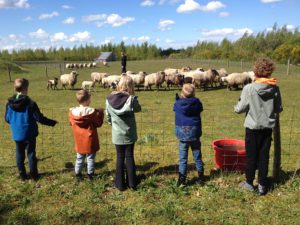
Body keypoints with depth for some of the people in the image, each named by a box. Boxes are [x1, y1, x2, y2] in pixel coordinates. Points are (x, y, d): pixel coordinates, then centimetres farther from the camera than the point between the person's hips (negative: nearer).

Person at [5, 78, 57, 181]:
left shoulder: (9, 103, -6)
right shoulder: (30, 103, -19)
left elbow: (7, 119, 5)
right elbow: (40, 118, -16)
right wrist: (52, 122, -3)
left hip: (16, 134, 4)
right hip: (29, 134, -3)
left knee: (19, 154, 16)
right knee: (31, 153, 10)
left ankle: (22, 175, 26)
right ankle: (34, 174, 21)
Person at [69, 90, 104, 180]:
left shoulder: (72, 112, -8)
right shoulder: (92, 112, -20)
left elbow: (71, 123, 7)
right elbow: (98, 123, -10)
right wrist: (100, 113, 1)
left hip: (79, 140, 4)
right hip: (90, 139, -4)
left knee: (79, 157, 19)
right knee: (90, 158, 11)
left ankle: (77, 173, 27)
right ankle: (90, 174, 18)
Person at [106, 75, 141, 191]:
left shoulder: (110, 99, -9)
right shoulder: (131, 99, -16)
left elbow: (108, 115, 3)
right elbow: (138, 109, 3)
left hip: (117, 134, 1)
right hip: (129, 133, -1)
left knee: (120, 157, 12)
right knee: (129, 157, 11)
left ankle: (120, 184, 19)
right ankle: (132, 183, 19)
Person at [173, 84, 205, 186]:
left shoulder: (177, 104, -7)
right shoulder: (196, 102, -7)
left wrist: (177, 100, 25)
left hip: (182, 134, 0)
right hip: (195, 133, 1)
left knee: (183, 158, 7)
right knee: (197, 157, 14)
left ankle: (181, 180, 9)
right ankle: (201, 178, 23)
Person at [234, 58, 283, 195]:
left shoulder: (249, 88, -17)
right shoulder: (275, 88, -7)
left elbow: (239, 109, -11)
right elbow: (278, 109, 3)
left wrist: (237, 107, 10)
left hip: (253, 127, -2)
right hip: (268, 127, 3)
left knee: (251, 156, 11)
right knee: (264, 156, 12)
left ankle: (249, 183, 23)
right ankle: (262, 185, 20)